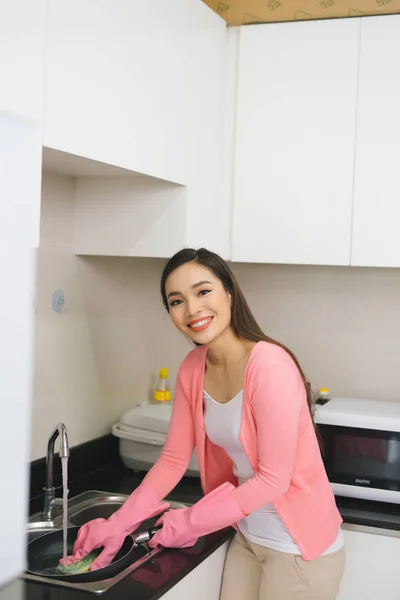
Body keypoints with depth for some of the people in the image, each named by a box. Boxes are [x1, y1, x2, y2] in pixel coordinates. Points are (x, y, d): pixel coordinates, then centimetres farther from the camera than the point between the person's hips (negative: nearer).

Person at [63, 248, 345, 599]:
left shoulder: (271, 367, -25)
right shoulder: (193, 369, -3)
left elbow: (274, 479, -22)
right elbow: (173, 460, 2)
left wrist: (189, 524, -14)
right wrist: (118, 524, -8)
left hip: (300, 547, -6)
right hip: (249, 537, 6)